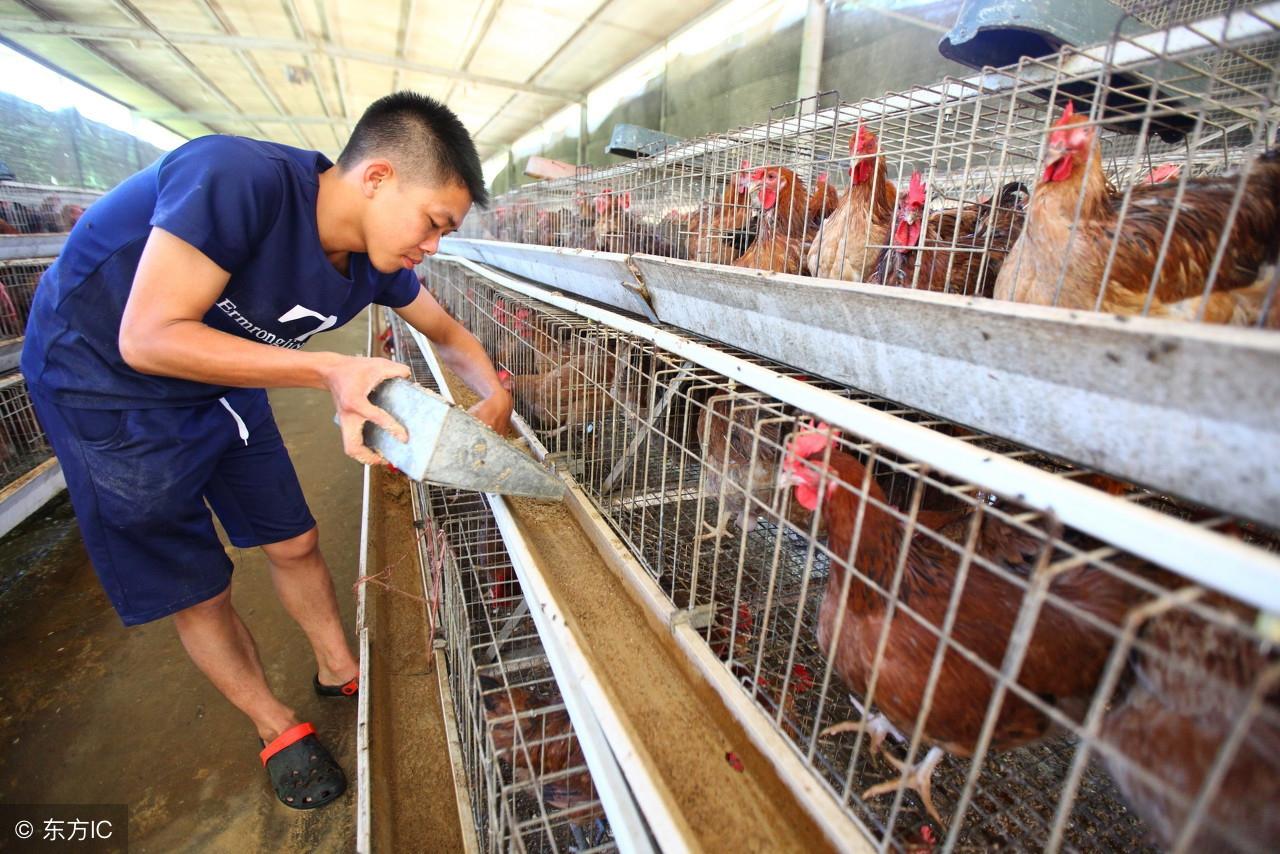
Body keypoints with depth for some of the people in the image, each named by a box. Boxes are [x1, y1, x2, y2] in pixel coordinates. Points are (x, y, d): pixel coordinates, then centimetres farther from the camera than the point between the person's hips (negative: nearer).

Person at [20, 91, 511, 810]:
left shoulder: (378, 262, -13)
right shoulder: (238, 179, -34)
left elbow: (448, 333, 1)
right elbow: (148, 338, -34)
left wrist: (496, 393, -18)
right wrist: (332, 370, -40)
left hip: (226, 381, 6)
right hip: (104, 381, -5)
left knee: (296, 543, 10)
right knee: (198, 588, 4)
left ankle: (340, 671, 34)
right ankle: (278, 730, 26)